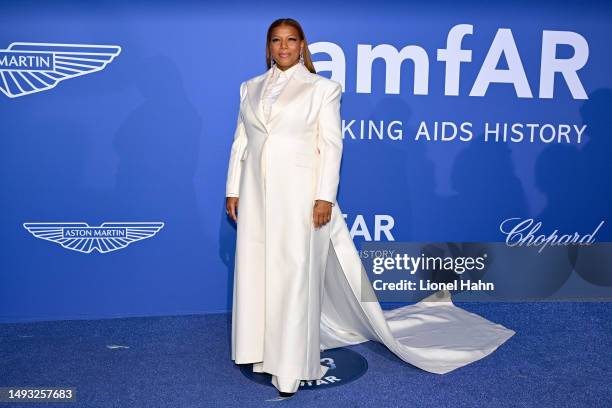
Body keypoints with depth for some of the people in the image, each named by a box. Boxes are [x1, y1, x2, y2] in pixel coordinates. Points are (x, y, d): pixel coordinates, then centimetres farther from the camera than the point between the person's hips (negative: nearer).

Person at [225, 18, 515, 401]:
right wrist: (233, 190, 9)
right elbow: (240, 143, 13)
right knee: (254, 269, 10)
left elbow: (332, 146, -7)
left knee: (294, 275, -1)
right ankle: (262, 349, 26)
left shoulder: (322, 88, -2)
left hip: (298, 194, -5)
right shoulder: (251, 88, 13)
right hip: (256, 193, 5)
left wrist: (325, 197, -15)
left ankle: (290, 365, 9)